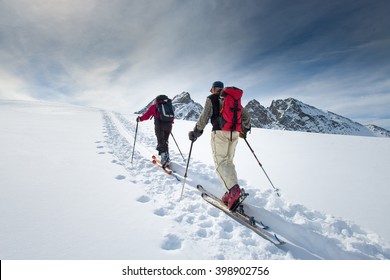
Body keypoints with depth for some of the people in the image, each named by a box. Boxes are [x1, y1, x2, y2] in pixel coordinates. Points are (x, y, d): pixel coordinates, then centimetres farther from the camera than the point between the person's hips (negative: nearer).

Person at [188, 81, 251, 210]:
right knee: (229, 162, 11)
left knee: (220, 162, -5)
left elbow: (204, 116, -5)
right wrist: (245, 129, 35)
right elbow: (246, 115, 22)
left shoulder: (211, 99, 7)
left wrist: (196, 132, 1)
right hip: (234, 133, 6)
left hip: (220, 132, -5)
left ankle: (233, 189, -24)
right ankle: (232, 193, 5)